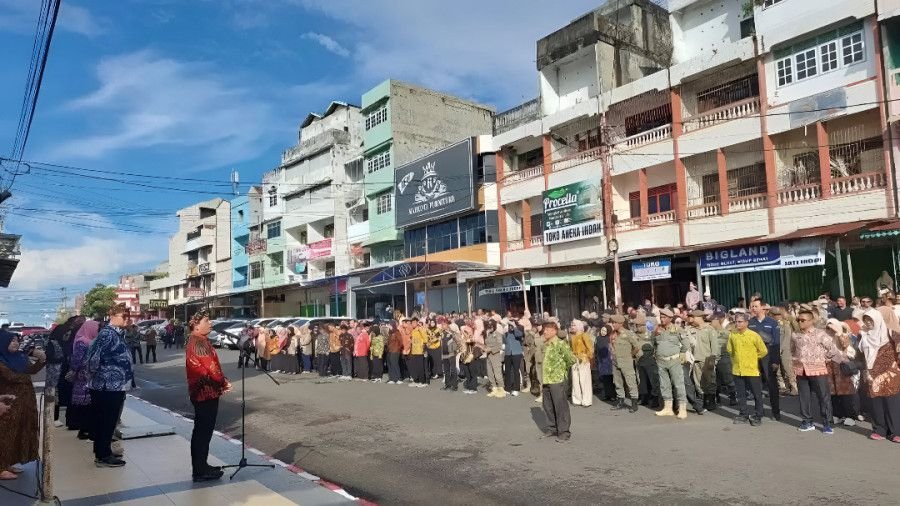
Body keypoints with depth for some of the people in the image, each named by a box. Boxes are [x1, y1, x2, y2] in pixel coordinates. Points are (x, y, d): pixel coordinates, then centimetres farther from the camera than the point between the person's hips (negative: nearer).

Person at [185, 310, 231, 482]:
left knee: (203, 430, 16)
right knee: (203, 431, -3)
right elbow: (209, 367, -22)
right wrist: (223, 382, -9)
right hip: (205, 392, -10)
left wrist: (222, 382, 7)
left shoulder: (201, 341, 14)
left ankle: (201, 466, 25)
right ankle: (200, 471, 4)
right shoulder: (198, 343, -18)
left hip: (206, 392, 10)